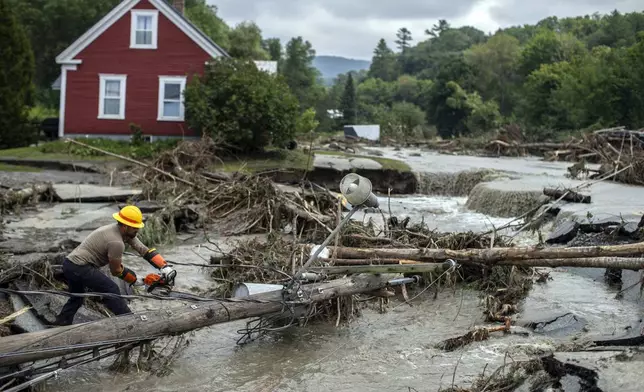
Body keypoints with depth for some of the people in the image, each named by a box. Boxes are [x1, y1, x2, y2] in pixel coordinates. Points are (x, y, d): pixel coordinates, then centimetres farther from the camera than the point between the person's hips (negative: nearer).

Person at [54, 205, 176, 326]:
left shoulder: (126, 232, 4)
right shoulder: (116, 242, -21)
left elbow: (145, 250, 2)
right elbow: (116, 271, -8)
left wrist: (165, 267, -6)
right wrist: (136, 280, 5)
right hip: (80, 268, -10)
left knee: (77, 298, 27)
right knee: (111, 290, -6)